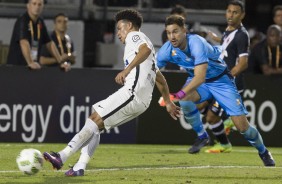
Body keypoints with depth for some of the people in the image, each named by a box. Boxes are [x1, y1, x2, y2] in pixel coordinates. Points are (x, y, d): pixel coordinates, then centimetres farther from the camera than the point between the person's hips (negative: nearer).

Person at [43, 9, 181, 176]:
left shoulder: (134, 36, 6)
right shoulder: (142, 42, 34)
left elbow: (145, 49, -20)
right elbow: (160, 79, 38)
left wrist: (127, 70, -29)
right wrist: (169, 103, 44)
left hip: (133, 92, -9)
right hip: (142, 101, 9)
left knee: (95, 119, -15)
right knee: (95, 125, 7)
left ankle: (62, 157, -24)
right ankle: (80, 167, -5)